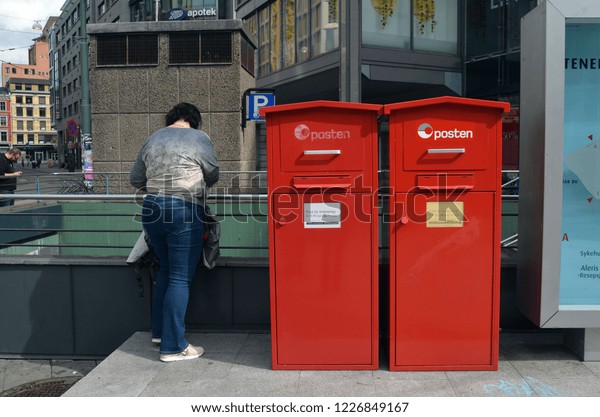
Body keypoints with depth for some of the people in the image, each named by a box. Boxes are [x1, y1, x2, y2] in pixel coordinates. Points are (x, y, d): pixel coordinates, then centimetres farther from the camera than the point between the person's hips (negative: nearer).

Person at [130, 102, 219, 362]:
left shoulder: (152, 139, 13)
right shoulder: (198, 138, -2)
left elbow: (135, 179, 18)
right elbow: (213, 176, 6)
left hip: (152, 210, 6)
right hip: (184, 212, -6)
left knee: (165, 270, 21)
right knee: (180, 278, -1)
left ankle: (159, 331, 29)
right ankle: (173, 347, 3)